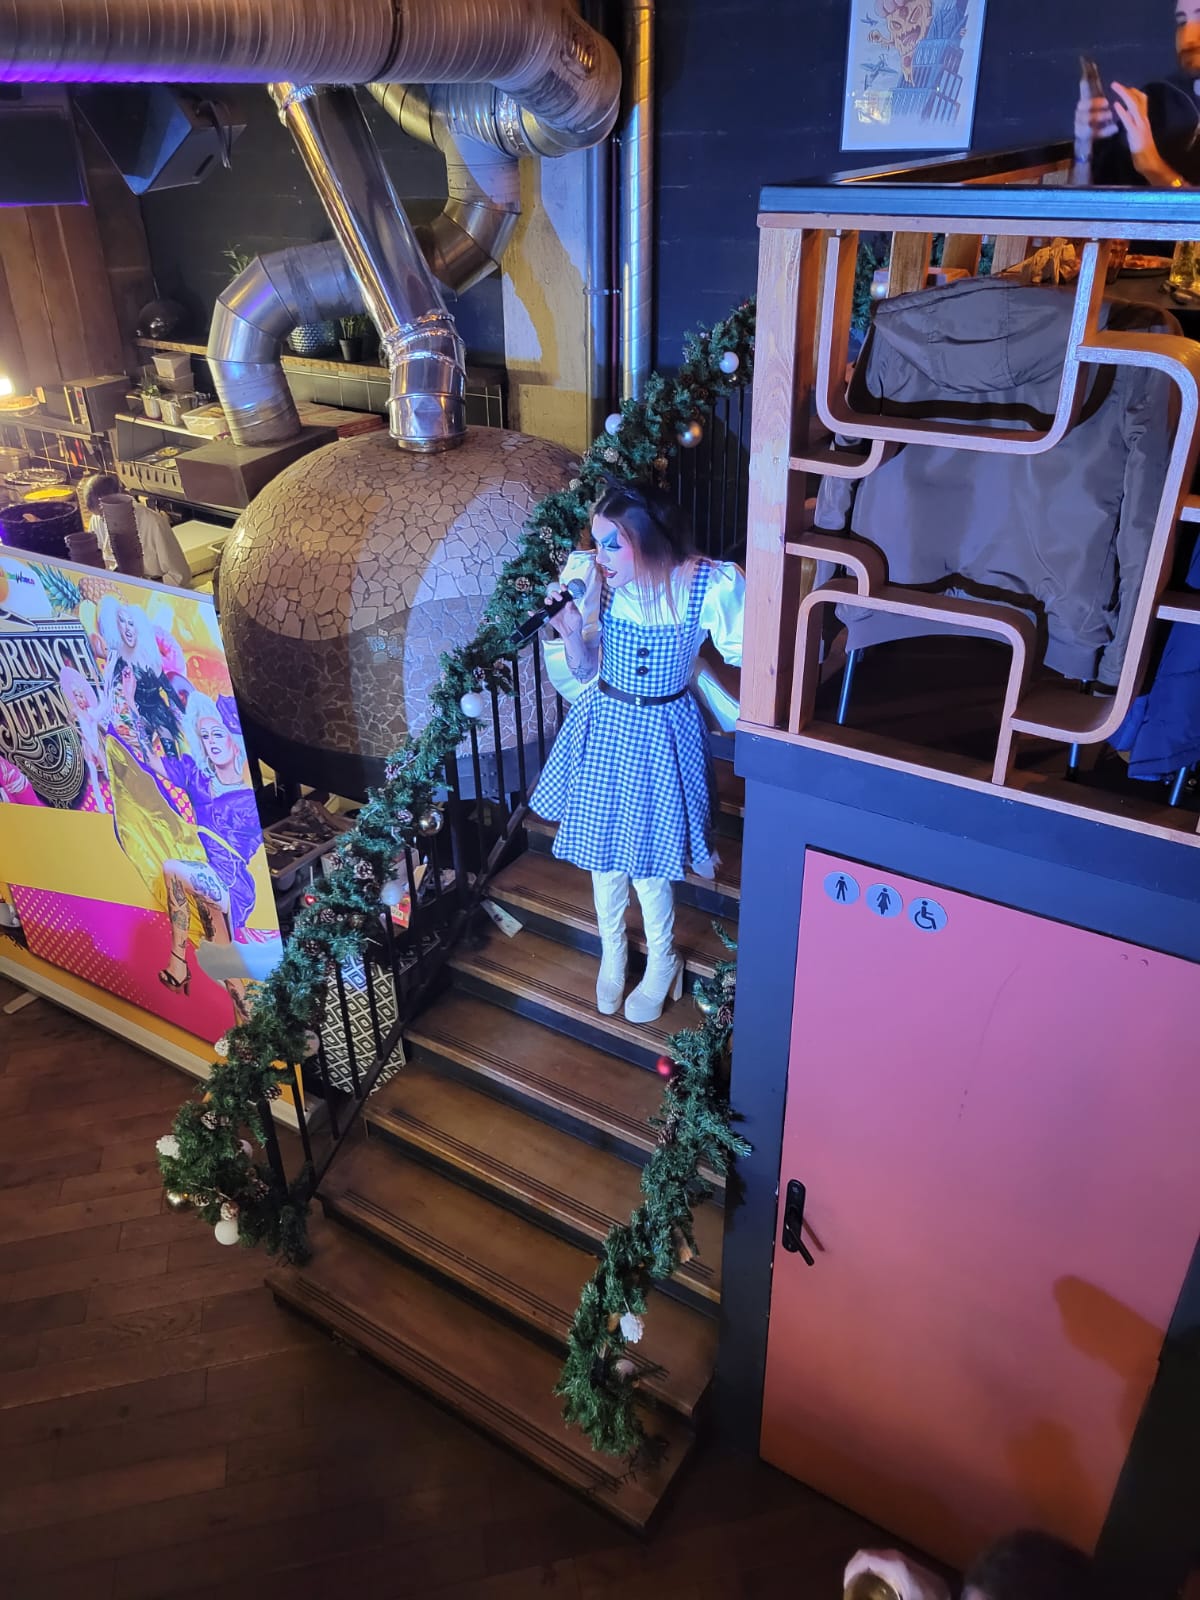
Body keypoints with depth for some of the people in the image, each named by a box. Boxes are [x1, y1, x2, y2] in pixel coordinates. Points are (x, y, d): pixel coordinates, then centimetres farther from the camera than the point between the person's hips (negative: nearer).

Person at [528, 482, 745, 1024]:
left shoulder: (709, 584, -20)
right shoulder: (594, 581, -12)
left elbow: (746, 654, -6)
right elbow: (583, 670, -4)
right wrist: (571, 631, -22)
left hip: (662, 732, -3)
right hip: (604, 724, 3)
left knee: (646, 857, 7)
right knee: (602, 845, 17)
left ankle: (662, 963, 37)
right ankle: (612, 953, 44)